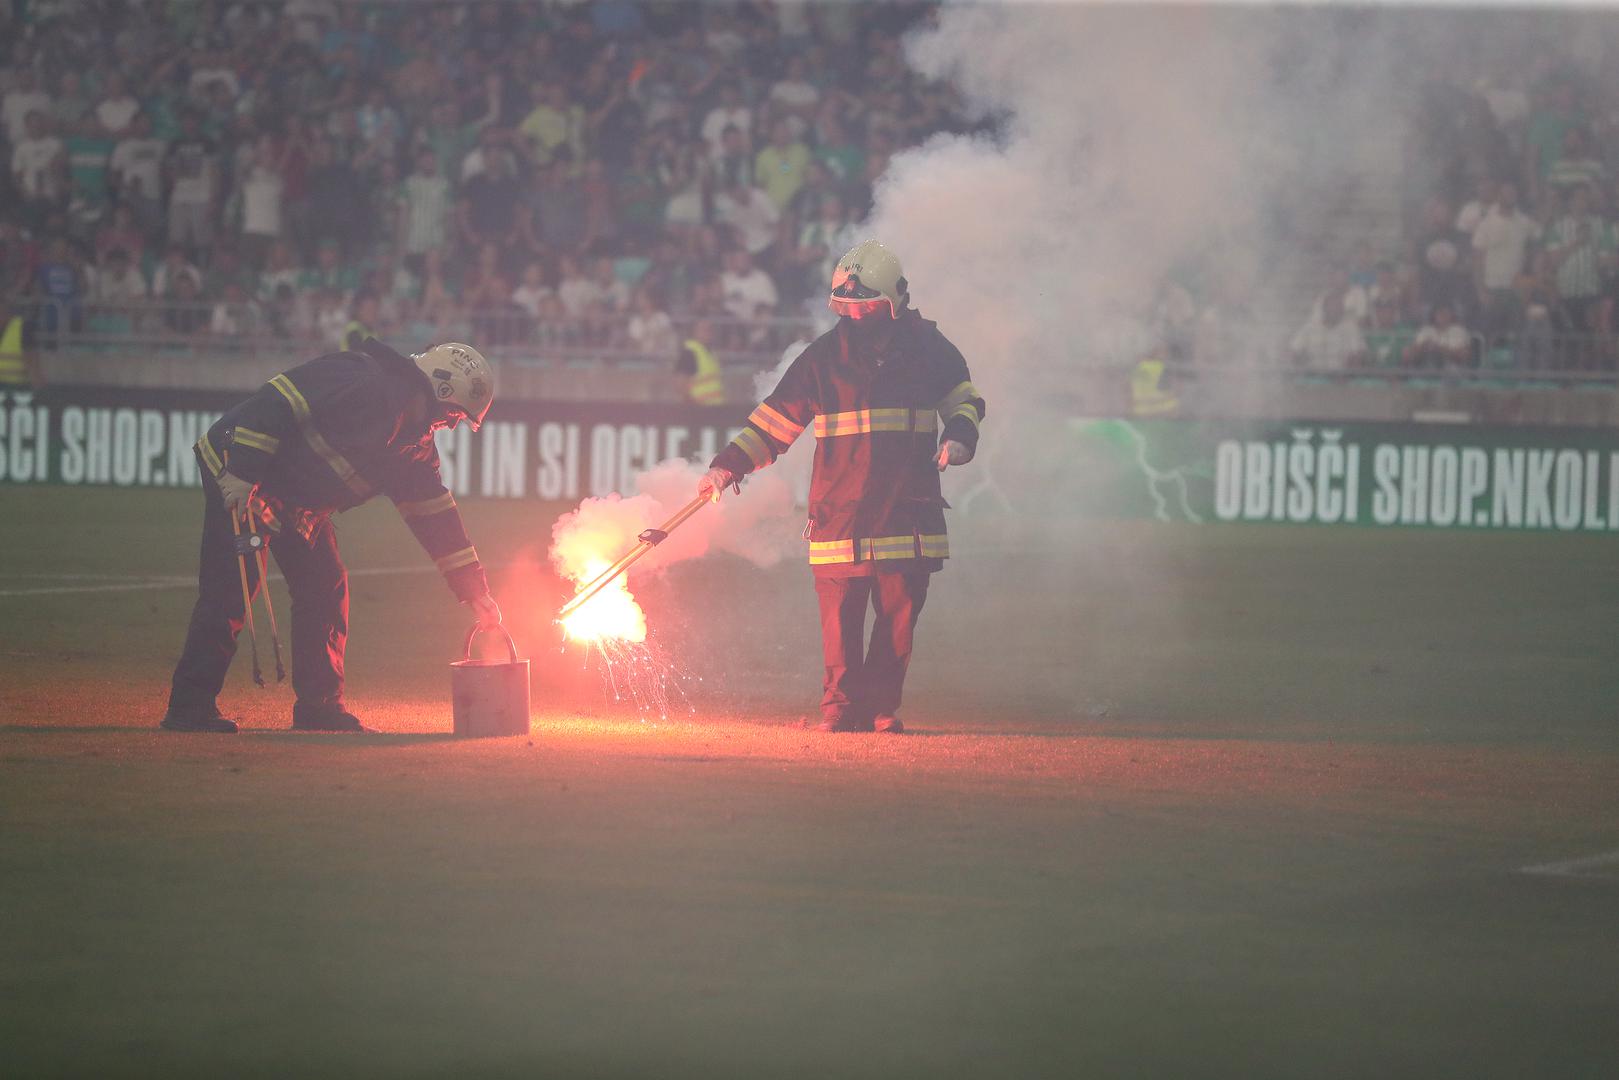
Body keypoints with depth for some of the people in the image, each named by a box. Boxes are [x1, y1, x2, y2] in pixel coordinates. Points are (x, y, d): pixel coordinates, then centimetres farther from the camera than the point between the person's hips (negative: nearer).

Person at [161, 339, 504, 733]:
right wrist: (242, 473, -30)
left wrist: (475, 592, 9)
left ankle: (319, 708, 10)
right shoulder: (369, 386, -23)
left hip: (297, 501, 10)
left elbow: (433, 512, 12)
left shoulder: (414, 442, 8)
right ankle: (190, 708, -8)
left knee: (324, 590, 4)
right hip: (237, 475, -10)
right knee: (231, 590, -12)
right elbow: (277, 402, -27)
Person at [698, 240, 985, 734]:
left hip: (909, 505, 1)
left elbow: (965, 399, 18)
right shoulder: (825, 356, 5)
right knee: (840, 612, -3)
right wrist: (729, 465, -4)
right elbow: (774, 421, 7)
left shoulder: (926, 347, 6)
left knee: (899, 611, -1)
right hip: (840, 507, 0)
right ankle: (839, 706, 9)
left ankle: (880, 706, 10)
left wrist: (960, 437, -4)